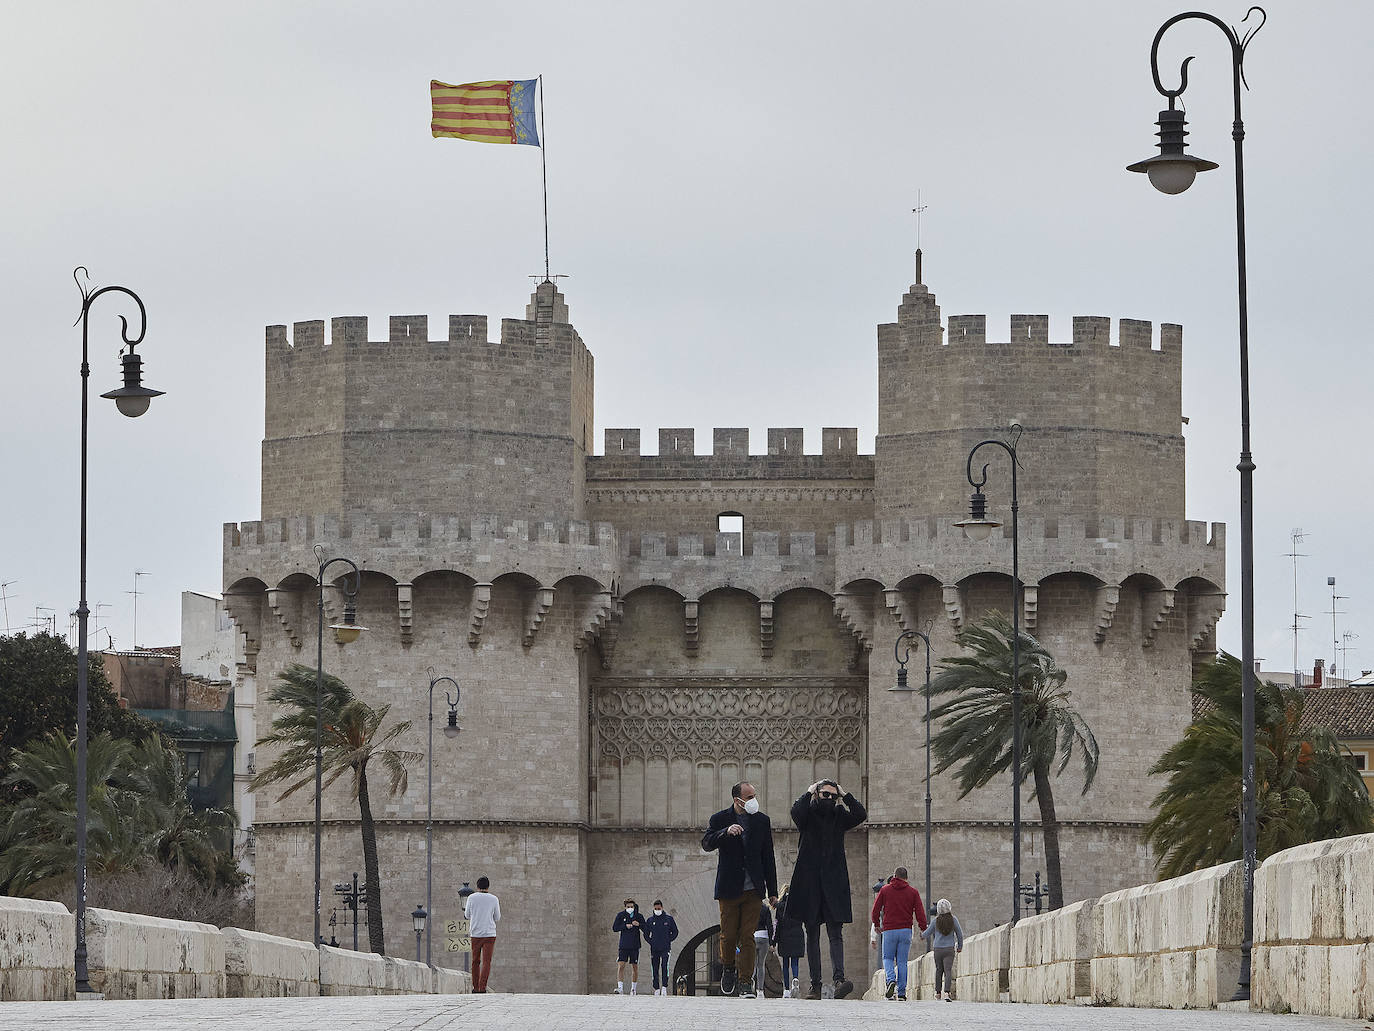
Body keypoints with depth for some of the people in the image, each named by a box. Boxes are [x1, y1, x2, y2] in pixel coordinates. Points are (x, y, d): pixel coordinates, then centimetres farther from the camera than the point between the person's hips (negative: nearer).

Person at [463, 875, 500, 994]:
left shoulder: (471, 898, -1)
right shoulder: (494, 899, -1)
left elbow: (467, 915, 10)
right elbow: (497, 917, 8)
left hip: (475, 934, 1)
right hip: (489, 934, -1)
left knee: (476, 961, 13)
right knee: (486, 962, -3)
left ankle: (475, 987, 17)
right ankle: (482, 988, -14)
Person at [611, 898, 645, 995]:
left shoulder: (639, 916, 3)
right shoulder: (621, 915, 2)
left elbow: (646, 929, 2)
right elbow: (614, 928, 0)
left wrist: (639, 925, -17)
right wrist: (625, 926, -13)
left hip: (635, 946, 1)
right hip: (624, 945, -1)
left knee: (635, 967, 7)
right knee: (621, 965, -12)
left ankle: (634, 988, 19)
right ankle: (620, 988, -14)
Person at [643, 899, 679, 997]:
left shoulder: (669, 919, 4)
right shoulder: (650, 920, 8)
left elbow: (675, 932, 12)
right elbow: (646, 934, 16)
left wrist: (668, 940, 2)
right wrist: (651, 942, 3)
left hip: (665, 948, -2)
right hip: (654, 949, 2)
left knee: (665, 966, -19)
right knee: (655, 969, 2)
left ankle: (664, 987, -18)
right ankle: (656, 989, 8)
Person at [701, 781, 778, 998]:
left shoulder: (762, 821, 7)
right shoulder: (720, 819, 0)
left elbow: (768, 858, 10)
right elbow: (706, 844, -14)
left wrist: (772, 891, 8)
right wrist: (726, 832, -32)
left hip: (753, 889, 1)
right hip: (729, 888, -1)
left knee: (747, 937, -5)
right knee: (728, 935, 2)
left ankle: (746, 983, -4)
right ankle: (728, 968, 29)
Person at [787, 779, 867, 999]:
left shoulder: (840, 817, 12)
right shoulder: (808, 815, 5)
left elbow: (861, 815, -5)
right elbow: (797, 812, -18)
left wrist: (844, 795, 0)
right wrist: (810, 793, -4)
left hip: (834, 883, 1)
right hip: (809, 881, -1)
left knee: (836, 933, -11)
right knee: (812, 936, 4)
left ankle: (839, 978, -25)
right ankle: (815, 985, 6)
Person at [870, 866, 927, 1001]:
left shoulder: (885, 890, 4)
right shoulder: (913, 892, 5)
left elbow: (875, 910, 3)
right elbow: (920, 912, -1)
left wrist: (876, 924, 20)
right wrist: (923, 929, 9)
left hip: (889, 930, -1)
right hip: (906, 931, 1)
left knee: (888, 958, 12)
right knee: (902, 962, 6)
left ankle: (891, 980, -17)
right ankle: (901, 993, 0)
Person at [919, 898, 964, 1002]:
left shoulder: (936, 920, -3)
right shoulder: (953, 919, -4)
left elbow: (927, 933, 7)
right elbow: (959, 934, 2)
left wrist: (922, 934, 31)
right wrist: (960, 946, 17)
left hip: (937, 949, 1)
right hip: (949, 948, -1)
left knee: (939, 970, 17)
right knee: (948, 970, -6)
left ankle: (937, 992, 22)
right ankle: (947, 993, -21)